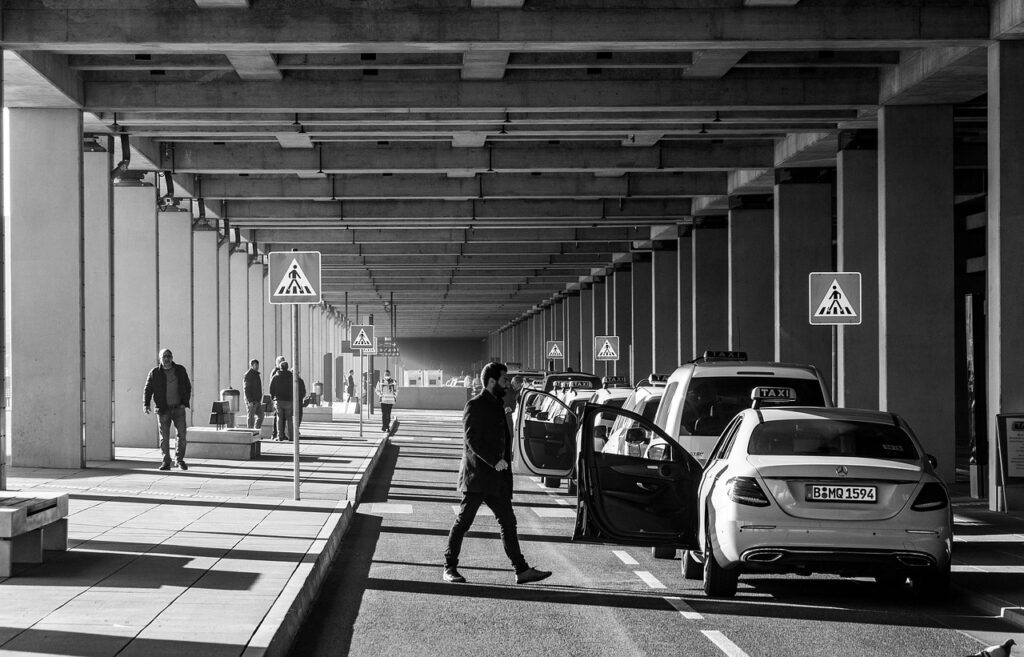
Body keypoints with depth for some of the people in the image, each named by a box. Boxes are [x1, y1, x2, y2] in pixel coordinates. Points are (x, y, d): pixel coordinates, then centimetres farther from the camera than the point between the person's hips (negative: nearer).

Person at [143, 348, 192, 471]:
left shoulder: (180, 370, 5)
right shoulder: (155, 373, 1)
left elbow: (188, 387, 9)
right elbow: (148, 390, 3)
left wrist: (185, 403, -2)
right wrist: (145, 404, -11)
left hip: (178, 408, 1)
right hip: (163, 409, -1)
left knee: (181, 435, -1)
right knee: (164, 437, 0)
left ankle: (179, 459, 14)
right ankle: (166, 462, 8)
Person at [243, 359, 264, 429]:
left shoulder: (257, 375, 17)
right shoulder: (248, 375, -11)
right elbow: (246, 389, -17)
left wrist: (260, 400, 22)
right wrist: (250, 401, -23)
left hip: (258, 401, 9)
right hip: (251, 401, -9)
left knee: (260, 416, 8)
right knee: (250, 417, -5)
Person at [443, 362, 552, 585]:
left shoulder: (496, 405, 17)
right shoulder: (475, 406, -10)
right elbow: (472, 441, -18)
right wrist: (495, 461, -23)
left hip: (496, 478, 9)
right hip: (477, 477, -9)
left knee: (508, 522, 4)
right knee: (463, 521, -1)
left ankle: (521, 570, 3)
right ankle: (450, 568, 6)